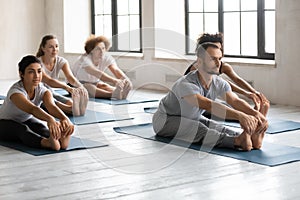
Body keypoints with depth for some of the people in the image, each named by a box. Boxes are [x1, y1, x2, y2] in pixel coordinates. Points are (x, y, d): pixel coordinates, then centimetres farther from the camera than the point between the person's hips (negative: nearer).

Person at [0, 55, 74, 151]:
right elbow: (32, 109, -51)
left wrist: (65, 118, -62)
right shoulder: (16, 91, -33)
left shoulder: (43, 91, -18)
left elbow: (51, 106, -39)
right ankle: (48, 143, -65)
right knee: (22, 129, -37)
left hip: (26, 120, 5)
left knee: (40, 127, -29)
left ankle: (60, 139, -58)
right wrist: (50, 119, -71)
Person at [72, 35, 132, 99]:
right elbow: (98, 74, -47)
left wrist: (125, 79, -54)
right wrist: (115, 81, -62)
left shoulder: (107, 58, -14)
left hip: (95, 83, 5)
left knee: (105, 86, -27)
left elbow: (116, 70, -31)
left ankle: (121, 93, -58)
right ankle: (114, 94, -62)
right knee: (89, 87, -37)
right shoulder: (85, 59, -31)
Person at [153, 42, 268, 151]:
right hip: (166, 121, -7)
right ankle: (238, 142, -59)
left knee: (218, 128, -24)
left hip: (192, 118, 7)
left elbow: (236, 101, -28)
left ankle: (250, 138, -51)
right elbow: (209, 106, -52)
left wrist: (256, 113, -49)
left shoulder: (219, 83, -13)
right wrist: (239, 115, -65)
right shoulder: (186, 85, -37)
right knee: (199, 130, -36)